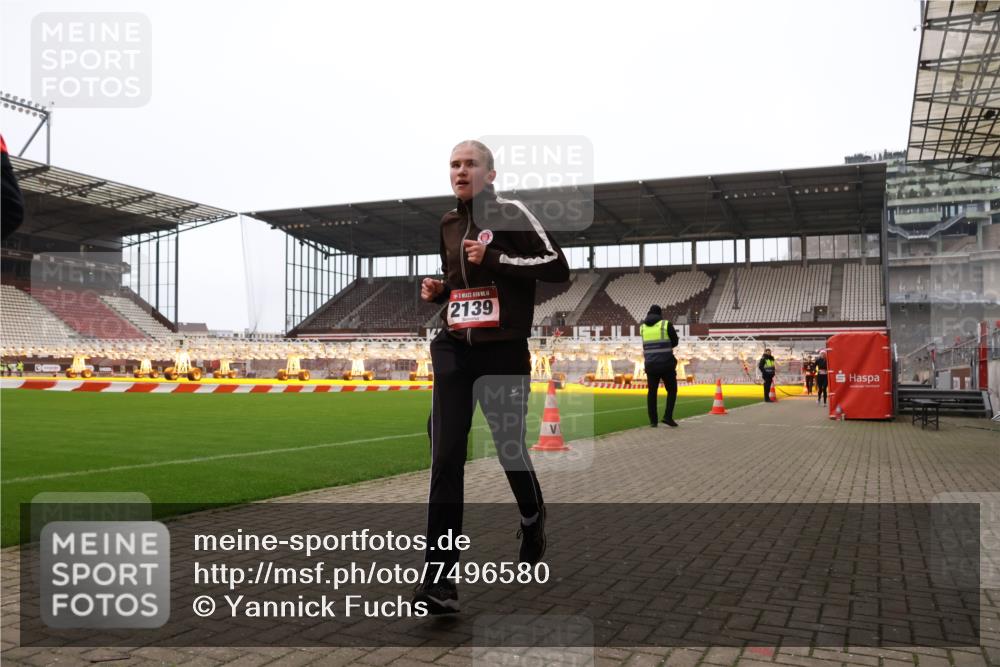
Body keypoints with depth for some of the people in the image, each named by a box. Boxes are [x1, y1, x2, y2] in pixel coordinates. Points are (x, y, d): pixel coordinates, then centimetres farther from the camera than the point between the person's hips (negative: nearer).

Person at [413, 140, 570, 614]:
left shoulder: (510, 214, -4)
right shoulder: (449, 225, 15)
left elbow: (557, 267, -11)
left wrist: (494, 257, -17)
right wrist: (437, 290, 6)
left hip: (503, 352, -4)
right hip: (453, 350, 4)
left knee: (510, 449, 8)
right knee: (445, 459, -8)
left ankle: (532, 521, 42)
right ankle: (439, 580, -7)